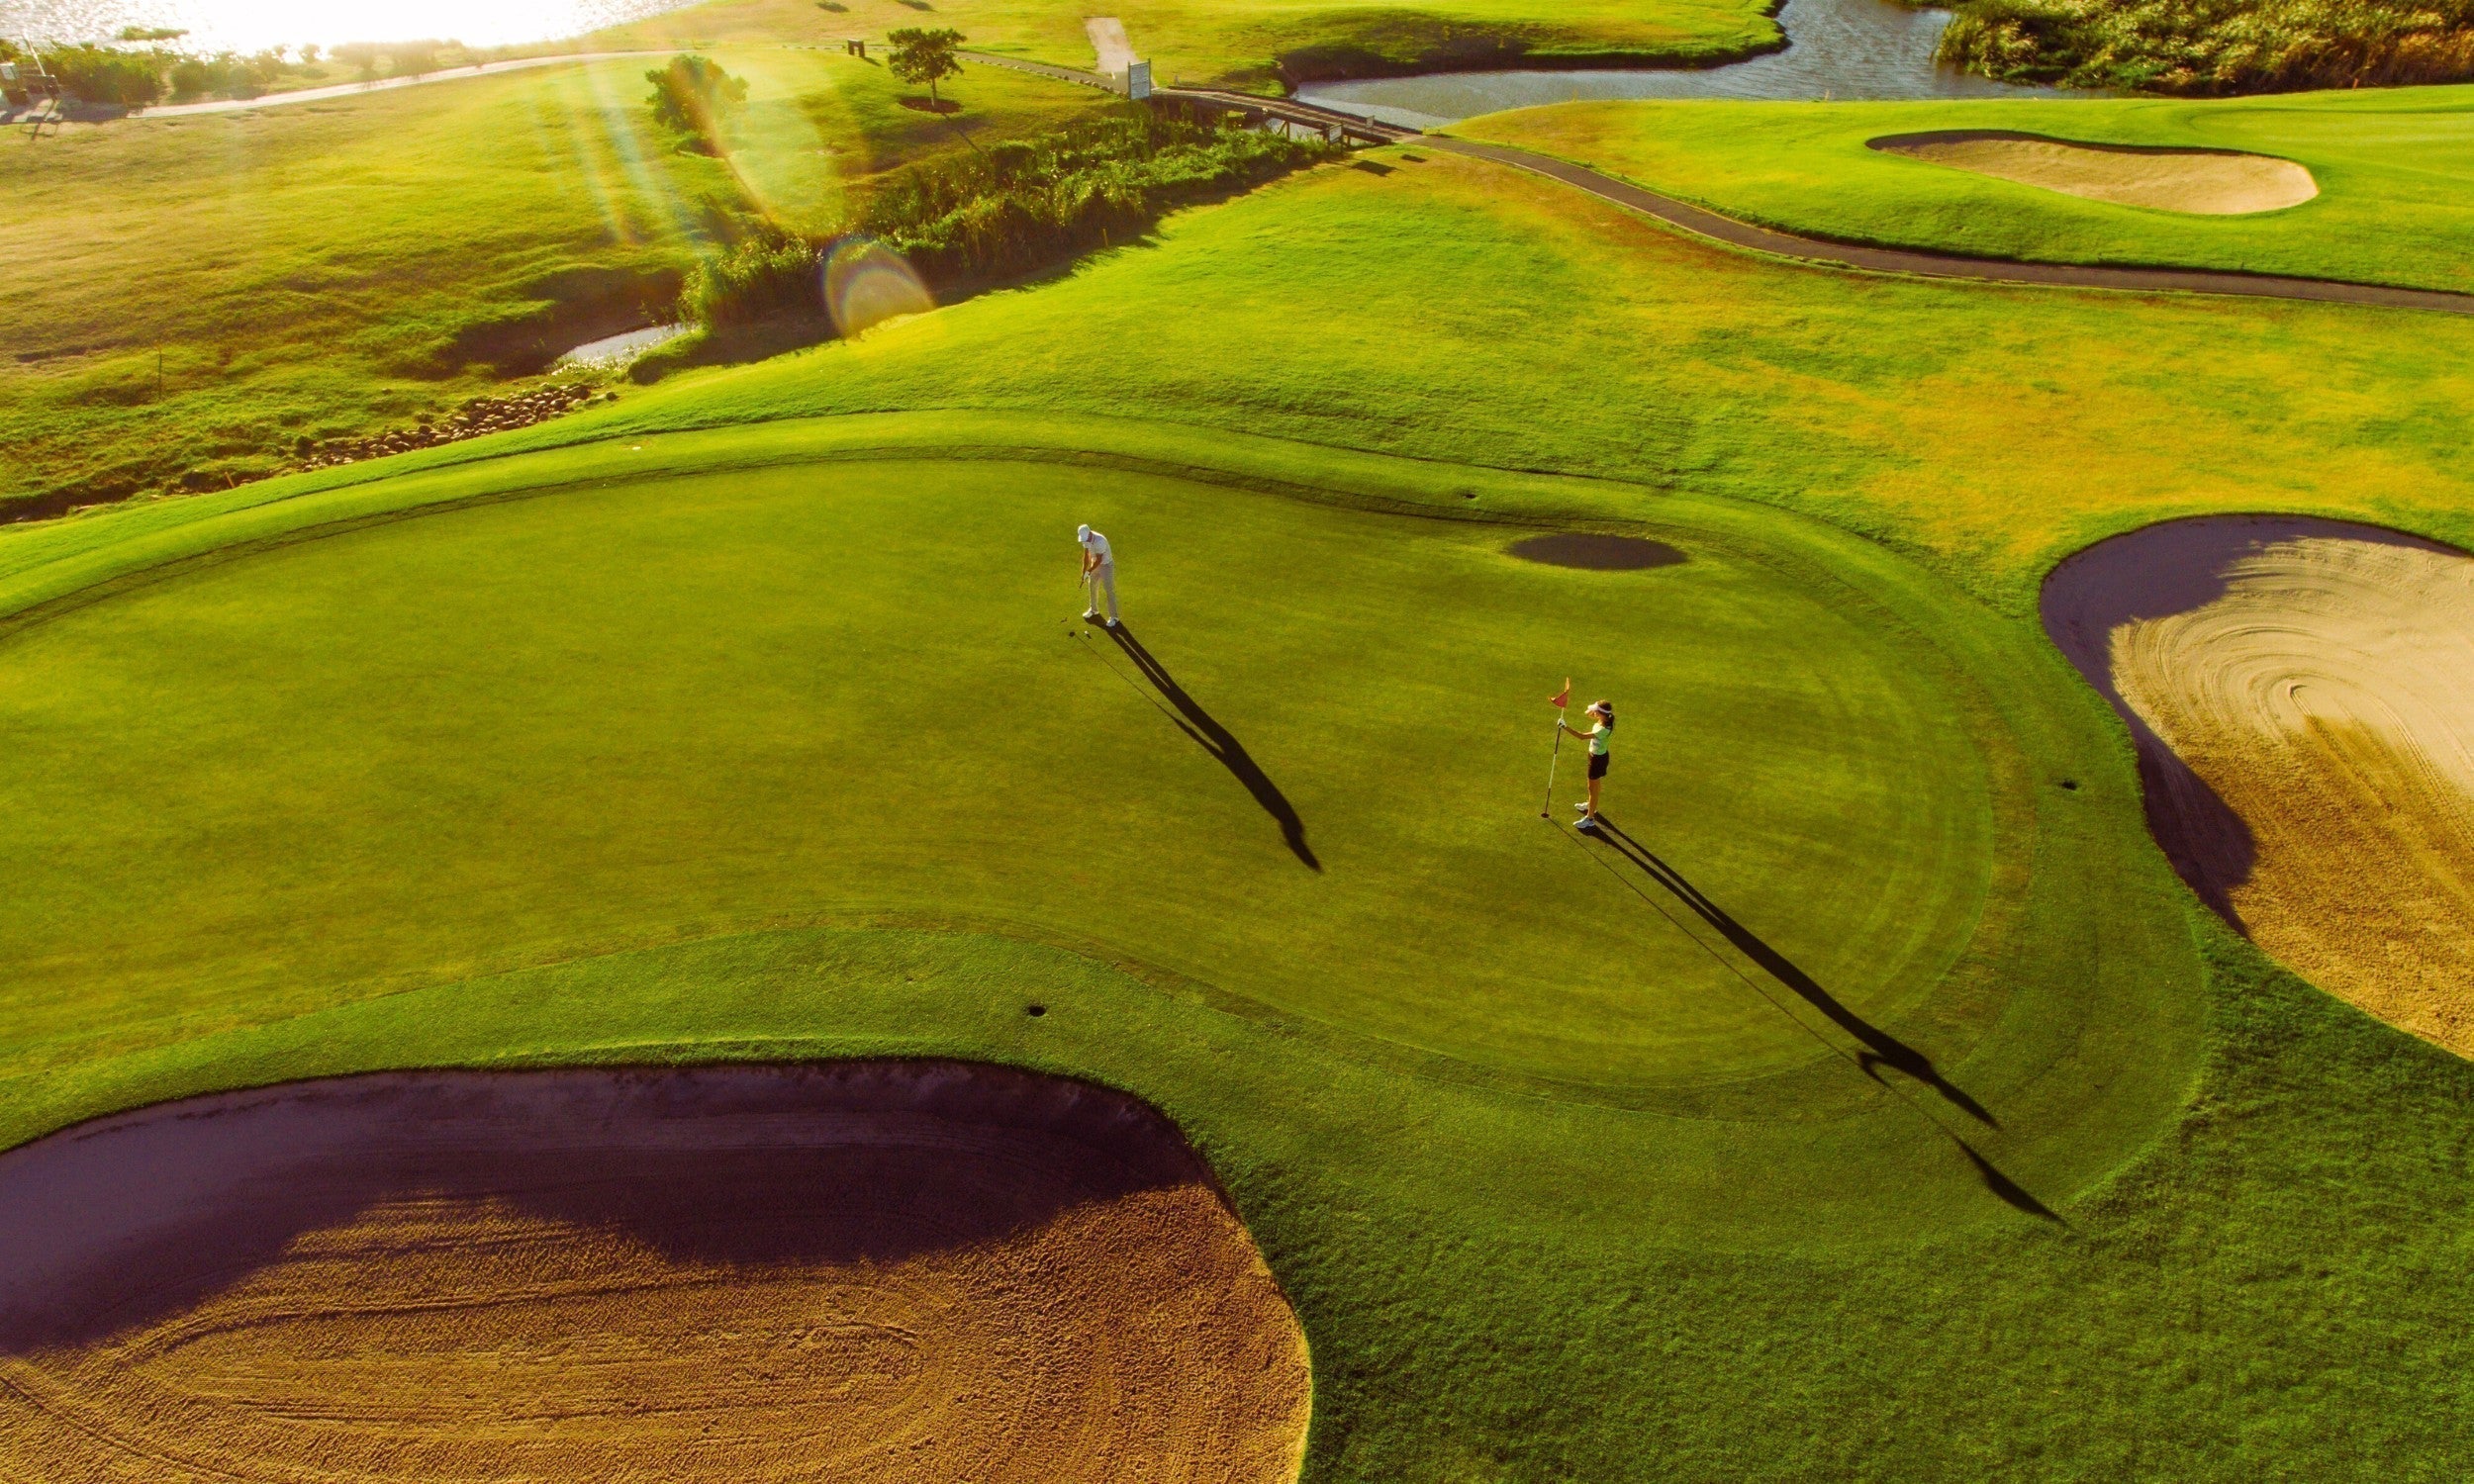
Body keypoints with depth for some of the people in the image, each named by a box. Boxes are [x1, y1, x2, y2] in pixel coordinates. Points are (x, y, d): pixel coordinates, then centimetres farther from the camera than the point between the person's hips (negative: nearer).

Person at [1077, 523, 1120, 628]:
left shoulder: (1099, 541, -36)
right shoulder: (1086, 538, -12)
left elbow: (1099, 560, -27)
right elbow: (1086, 555, 0)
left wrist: (1089, 571, -18)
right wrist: (1084, 572, 1)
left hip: (1106, 565, -8)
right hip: (1095, 564, 8)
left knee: (1109, 591, -3)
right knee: (1092, 587, 20)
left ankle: (1113, 617, 8)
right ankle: (1094, 609, 42)